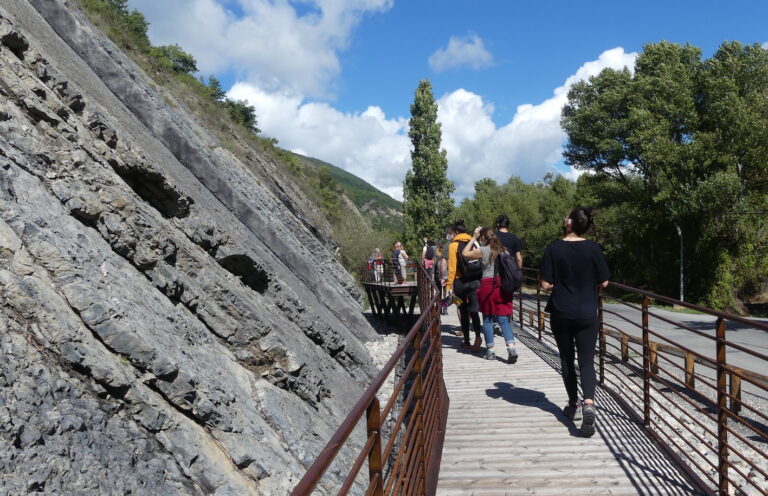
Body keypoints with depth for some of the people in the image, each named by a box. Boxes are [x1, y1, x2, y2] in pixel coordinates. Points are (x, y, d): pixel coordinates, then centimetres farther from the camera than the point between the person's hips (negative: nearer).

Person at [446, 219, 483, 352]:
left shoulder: (453, 245, -6)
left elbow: (452, 266, -10)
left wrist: (449, 285, -9)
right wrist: (479, 279, 12)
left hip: (460, 281, -2)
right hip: (475, 280, 3)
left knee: (463, 311, 9)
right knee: (474, 310, 2)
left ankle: (466, 340, 15)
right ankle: (477, 335, -20)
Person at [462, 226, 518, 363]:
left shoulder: (483, 250, -7)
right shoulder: (502, 249, 7)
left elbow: (465, 253, 4)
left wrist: (474, 237, 8)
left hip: (488, 286, -4)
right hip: (503, 285, 4)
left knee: (487, 319, 9)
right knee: (503, 319, 3)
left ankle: (490, 350, 12)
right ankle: (511, 348, -13)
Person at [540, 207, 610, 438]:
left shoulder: (554, 248, -10)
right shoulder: (593, 248, -7)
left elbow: (545, 284, -10)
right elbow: (603, 282, -1)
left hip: (561, 313, 0)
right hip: (587, 314, 0)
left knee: (567, 360, 15)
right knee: (586, 361, 5)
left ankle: (574, 406, 25)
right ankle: (589, 402, -17)